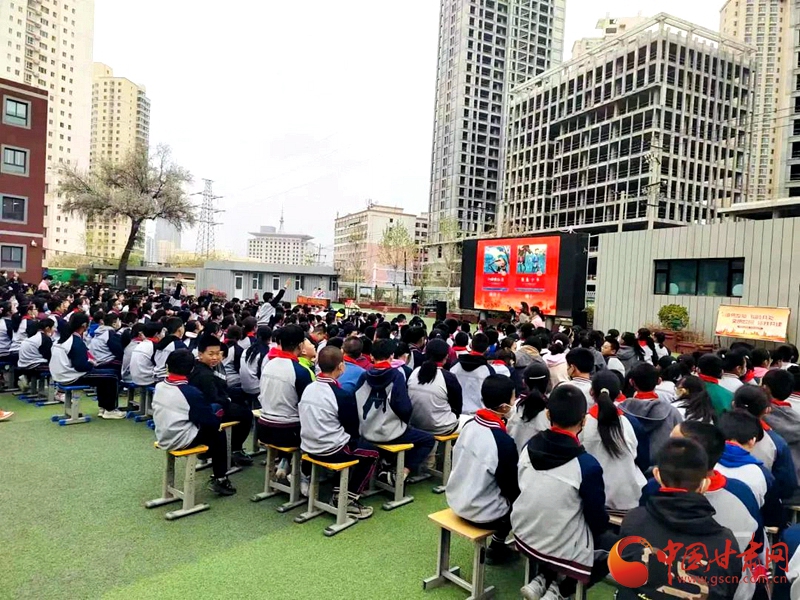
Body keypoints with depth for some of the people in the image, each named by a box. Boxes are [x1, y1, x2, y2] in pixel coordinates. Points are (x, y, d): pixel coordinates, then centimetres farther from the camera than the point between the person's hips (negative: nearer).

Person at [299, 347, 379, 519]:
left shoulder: (308, 388, 2)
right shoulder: (343, 395, -18)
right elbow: (352, 429, -8)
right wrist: (351, 438, 15)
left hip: (309, 447, 7)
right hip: (331, 450, -7)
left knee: (348, 440, 29)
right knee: (373, 452, 13)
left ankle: (339, 493, 27)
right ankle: (349, 499, 8)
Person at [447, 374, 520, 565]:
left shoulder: (469, 424, -7)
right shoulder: (503, 442, -26)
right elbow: (512, 487, -16)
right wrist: (522, 495, 6)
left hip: (457, 500, 6)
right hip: (482, 512, -6)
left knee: (508, 494, 23)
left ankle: (498, 544, 29)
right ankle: (497, 547, 22)